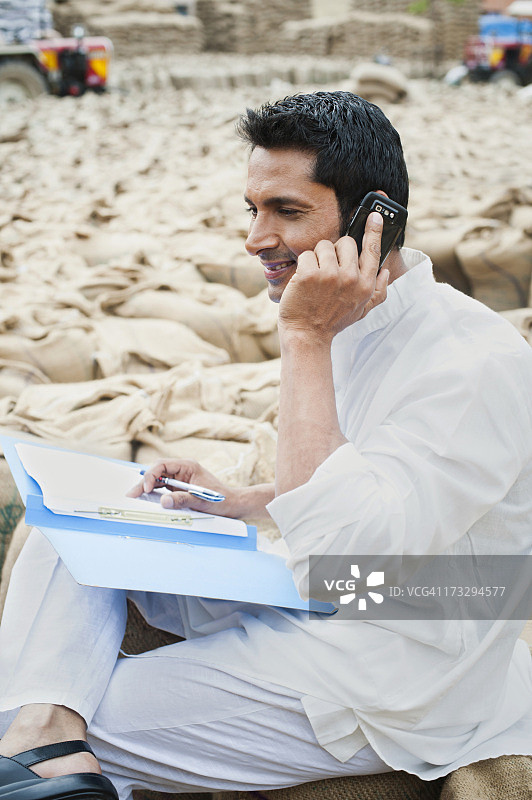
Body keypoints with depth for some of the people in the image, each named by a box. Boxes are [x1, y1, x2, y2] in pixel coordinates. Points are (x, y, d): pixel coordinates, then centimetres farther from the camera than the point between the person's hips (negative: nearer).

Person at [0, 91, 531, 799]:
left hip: (383, 691, -9)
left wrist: (306, 339, -30)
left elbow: (335, 553, -34)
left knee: (96, 719, -21)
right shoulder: (348, 320, 6)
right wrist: (239, 501, 4)